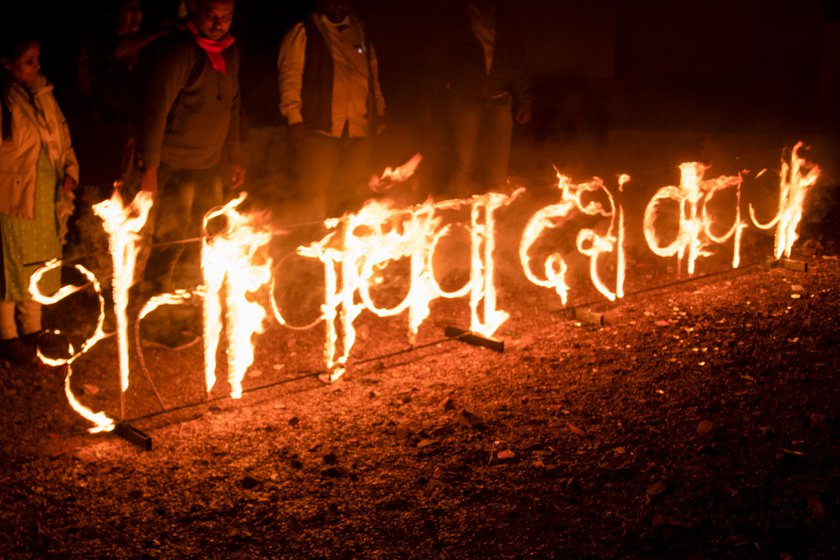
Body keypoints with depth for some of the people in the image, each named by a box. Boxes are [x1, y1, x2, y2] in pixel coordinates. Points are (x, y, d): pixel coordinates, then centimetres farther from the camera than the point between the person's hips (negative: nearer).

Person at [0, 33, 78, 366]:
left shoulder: (42, 94, 7)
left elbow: (62, 135, 15)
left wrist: (69, 171, 3)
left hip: (47, 199, 7)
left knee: (40, 264, 16)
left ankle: (32, 330, 31)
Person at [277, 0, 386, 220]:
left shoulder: (360, 35, 22)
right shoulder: (303, 33, 5)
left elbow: (373, 77, 25)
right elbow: (290, 76, -3)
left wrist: (379, 112, 14)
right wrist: (294, 118, -12)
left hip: (360, 129, 5)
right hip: (320, 128, -5)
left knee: (356, 194, 4)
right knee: (317, 192, -10)